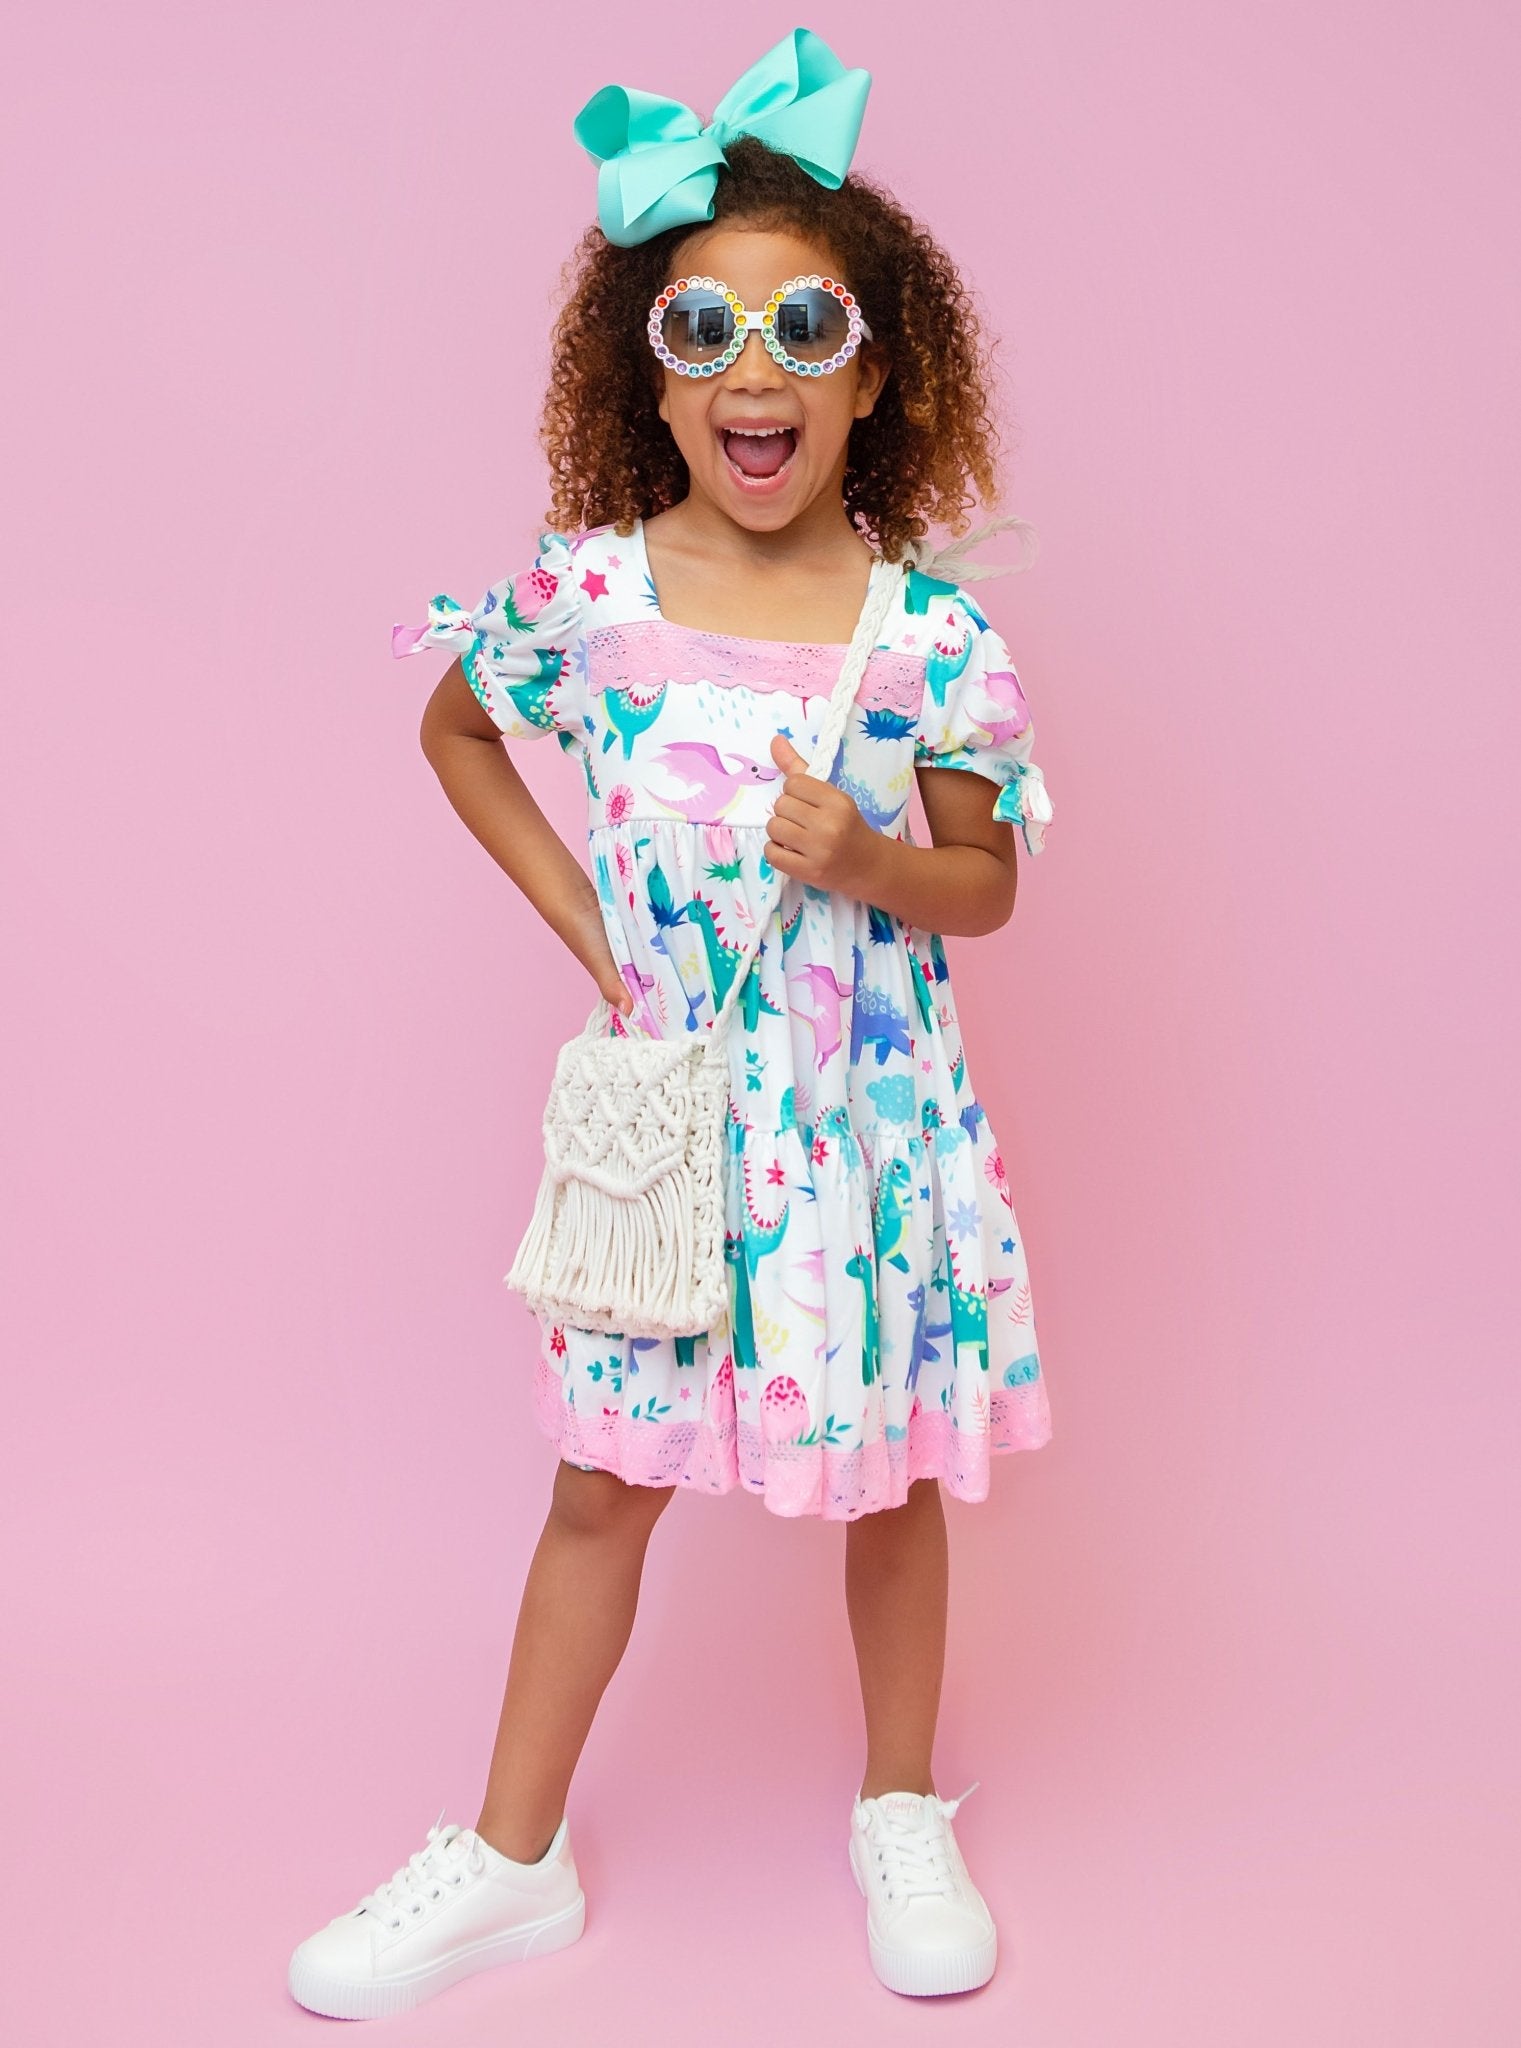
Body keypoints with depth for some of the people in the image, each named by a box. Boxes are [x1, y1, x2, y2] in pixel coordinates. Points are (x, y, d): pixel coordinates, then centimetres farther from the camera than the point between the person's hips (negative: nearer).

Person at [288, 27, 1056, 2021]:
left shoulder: (931, 631, -10)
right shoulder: (586, 591, -7)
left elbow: (985, 882, -1)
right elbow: (458, 733, 12)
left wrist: (869, 862, -22)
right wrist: (581, 917, 3)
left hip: (870, 1122, 0)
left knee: (892, 1478, 15)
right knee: (604, 1483, 14)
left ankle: (903, 1815, 41)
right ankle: (512, 1859, 33)